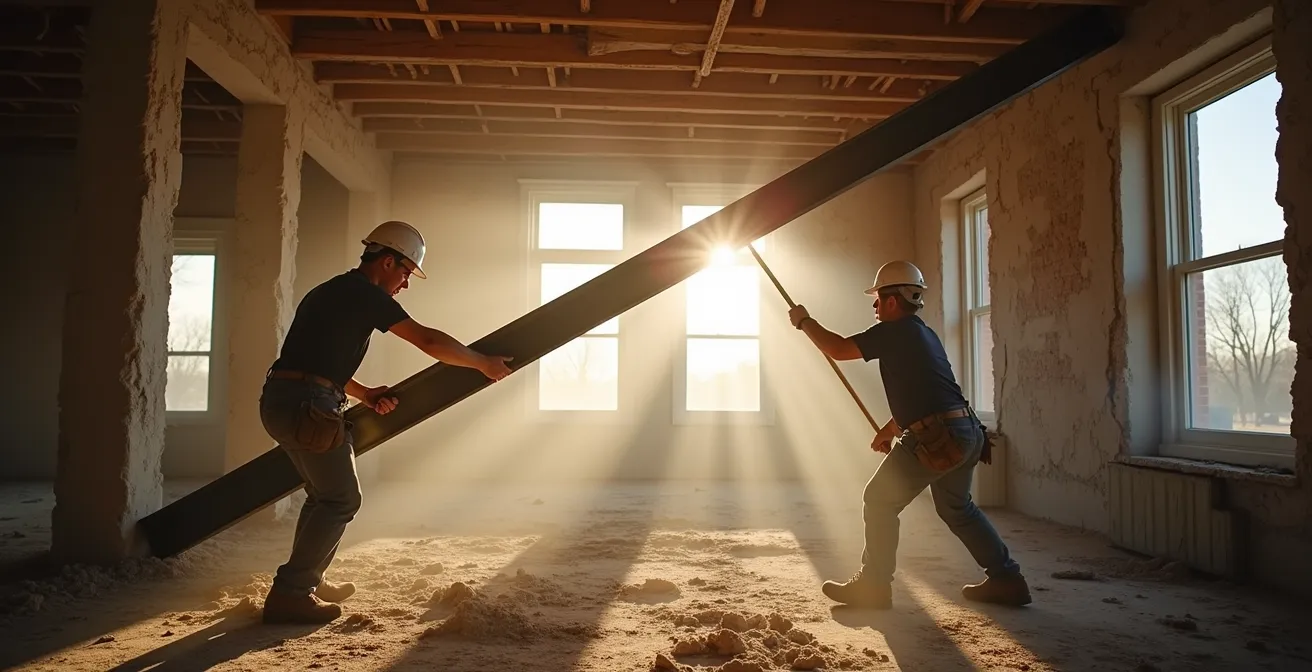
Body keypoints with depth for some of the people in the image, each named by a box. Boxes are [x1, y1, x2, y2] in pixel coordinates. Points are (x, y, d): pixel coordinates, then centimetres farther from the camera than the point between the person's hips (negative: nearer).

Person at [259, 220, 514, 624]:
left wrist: (364, 394, 14)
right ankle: (289, 594, 0)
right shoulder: (366, 293, -6)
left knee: (324, 493, 22)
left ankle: (306, 581, 30)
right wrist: (484, 364, -1)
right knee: (340, 501, 0)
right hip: (308, 406, -10)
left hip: (278, 400, 10)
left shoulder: (331, 292, 23)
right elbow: (428, 341, -11)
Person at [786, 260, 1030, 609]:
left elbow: (837, 348, -9)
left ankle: (873, 586, 8)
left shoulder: (894, 331, -8)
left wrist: (805, 322, 5)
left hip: (935, 439, -10)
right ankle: (1007, 579, 29)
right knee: (956, 507, 26)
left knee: (880, 501, 2)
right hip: (966, 432, 10)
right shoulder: (925, 334, 20)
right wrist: (891, 428, 29)